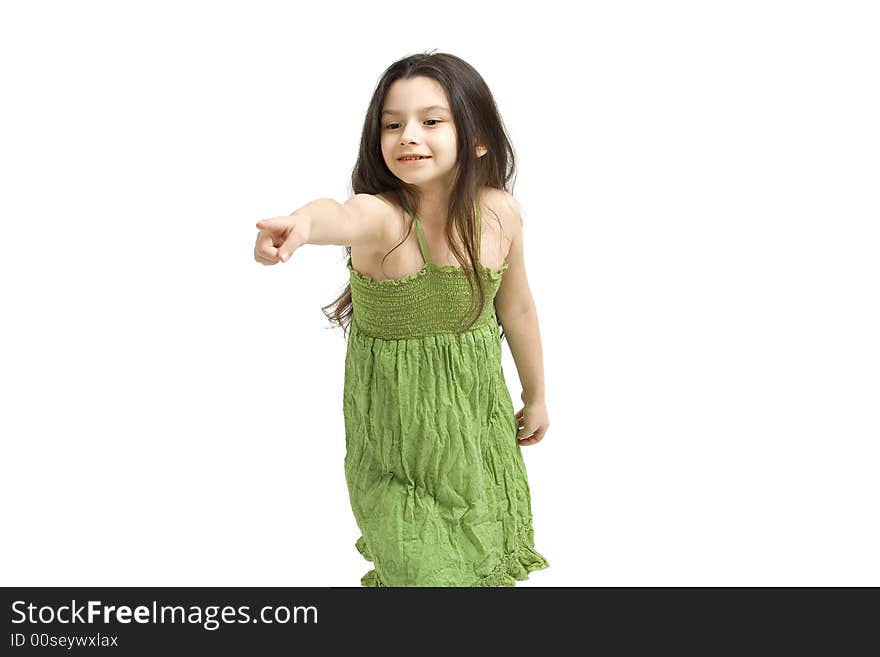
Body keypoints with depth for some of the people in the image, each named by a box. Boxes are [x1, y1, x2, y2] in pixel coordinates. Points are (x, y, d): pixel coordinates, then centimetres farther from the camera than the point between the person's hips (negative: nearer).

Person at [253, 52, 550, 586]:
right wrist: (303, 224, -73)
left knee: (490, 554, 18)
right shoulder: (381, 216, -24)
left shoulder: (500, 212, -11)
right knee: (420, 567, 0)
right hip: (394, 419, -3)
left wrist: (536, 397, 16)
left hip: (478, 411, 4)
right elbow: (342, 217, -49)